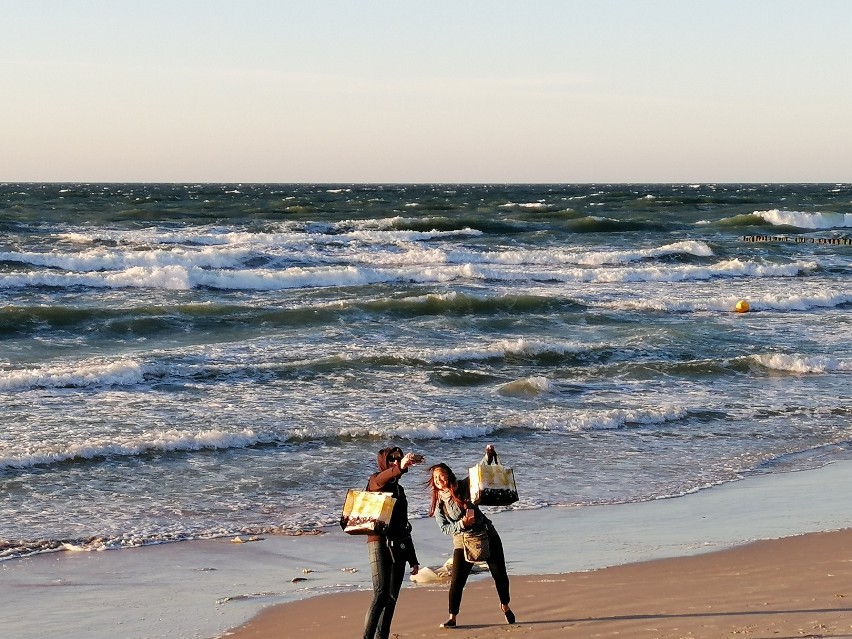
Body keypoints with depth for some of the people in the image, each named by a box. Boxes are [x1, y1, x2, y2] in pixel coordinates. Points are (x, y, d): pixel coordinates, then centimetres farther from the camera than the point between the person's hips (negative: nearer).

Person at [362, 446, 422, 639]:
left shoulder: (399, 490, 20)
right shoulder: (375, 481, 1)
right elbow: (382, 478, -27)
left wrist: (413, 560, 24)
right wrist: (400, 467, -50)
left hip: (399, 547, 7)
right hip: (380, 542, -7)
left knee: (392, 598, 4)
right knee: (381, 593, -19)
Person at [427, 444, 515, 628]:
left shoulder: (462, 486, -2)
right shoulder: (438, 502, -2)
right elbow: (444, 528, -6)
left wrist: (488, 456, -11)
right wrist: (462, 523, -21)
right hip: (463, 543, -1)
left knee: (500, 574, 9)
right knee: (456, 582, -8)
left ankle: (505, 606, 32)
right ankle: (452, 618, 5)